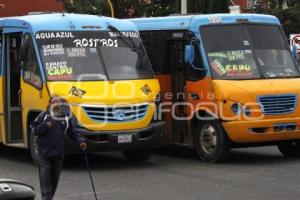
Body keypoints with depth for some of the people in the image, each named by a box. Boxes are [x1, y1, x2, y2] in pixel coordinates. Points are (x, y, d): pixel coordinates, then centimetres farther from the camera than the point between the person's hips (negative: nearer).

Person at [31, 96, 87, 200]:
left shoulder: (67, 118, 7)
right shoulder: (43, 116, 2)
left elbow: (73, 133, 9)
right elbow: (34, 130, 1)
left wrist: (80, 141, -7)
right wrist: (45, 126, -15)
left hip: (59, 154, 3)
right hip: (44, 153, -2)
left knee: (54, 178, 9)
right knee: (45, 177, -9)